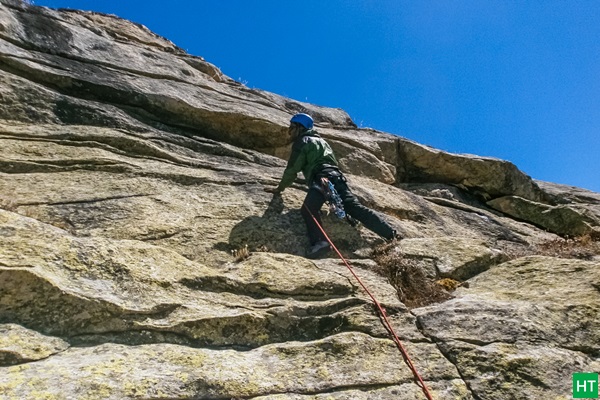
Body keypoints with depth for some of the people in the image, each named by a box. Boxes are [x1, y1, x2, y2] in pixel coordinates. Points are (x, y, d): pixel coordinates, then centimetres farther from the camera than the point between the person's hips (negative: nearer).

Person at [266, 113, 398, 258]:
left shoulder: (301, 142, 11)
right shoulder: (320, 140, 36)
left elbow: (292, 170, 7)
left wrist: (280, 188, 18)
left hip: (322, 178, -8)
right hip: (337, 177, 8)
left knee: (308, 209, -24)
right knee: (356, 208, 2)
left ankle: (319, 242, -47)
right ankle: (391, 233, -2)